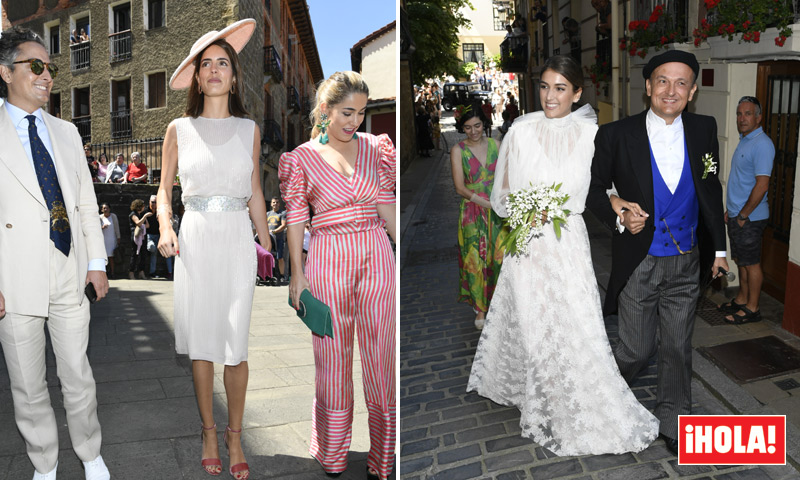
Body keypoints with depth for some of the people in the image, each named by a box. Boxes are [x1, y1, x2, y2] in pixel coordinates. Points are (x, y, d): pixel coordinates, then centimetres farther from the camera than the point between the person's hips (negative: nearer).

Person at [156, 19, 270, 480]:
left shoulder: (250, 129, 7)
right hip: (195, 239, 0)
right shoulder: (179, 129, 5)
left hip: (238, 240, 0)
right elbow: (165, 189, 10)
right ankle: (209, 432, 22)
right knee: (201, 343, 5)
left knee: (236, 347, 0)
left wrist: (268, 246, 12)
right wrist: (165, 228, -8)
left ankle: (235, 434, 17)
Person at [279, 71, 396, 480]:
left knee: (381, 351, 5)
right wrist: (297, 274, -2)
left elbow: (387, 206, 10)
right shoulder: (303, 158, -1)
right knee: (333, 354, 8)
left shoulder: (375, 148, 6)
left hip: (376, 254, 2)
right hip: (328, 259, -2)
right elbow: (295, 220, 1)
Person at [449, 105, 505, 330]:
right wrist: (487, 203, -18)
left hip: (498, 212, 2)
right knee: (475, 259, 3)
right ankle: (480, 307, 18)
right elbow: (460, 187, -10)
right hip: (472, 213, -2)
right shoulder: (458, 150, -5)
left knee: (499, 256, 3)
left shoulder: (495, 144, 3)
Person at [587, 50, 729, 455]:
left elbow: (711, 191, 10)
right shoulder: (616, 135, -11)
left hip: (686, 263, 3)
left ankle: (672, 421, 32)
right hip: (639, 264, -3)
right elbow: (593, 187, 0)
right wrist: (618, 215, -18)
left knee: (678, 348, 13)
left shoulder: (704, 130, 0)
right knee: (637, 348, 7)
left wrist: (718, 247, 14)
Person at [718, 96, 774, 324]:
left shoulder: (762, 144, -18)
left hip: (750, 218, -9)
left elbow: (762, 185, -23)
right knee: (741, 260, 18)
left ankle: (752, 308, 11)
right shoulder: (744, 141, 13)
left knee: (751, 263, 1)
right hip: (737, 215, 9)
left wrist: (743, 215, -17)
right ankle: (742, 299, 30)